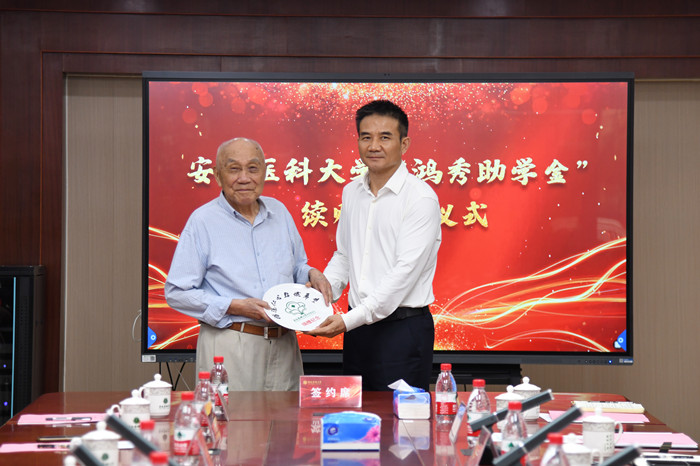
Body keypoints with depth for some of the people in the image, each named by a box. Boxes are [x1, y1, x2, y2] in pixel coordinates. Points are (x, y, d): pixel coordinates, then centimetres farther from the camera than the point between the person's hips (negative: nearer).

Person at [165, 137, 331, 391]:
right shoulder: (203, 221, -3)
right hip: (229, 348, -5)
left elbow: (296, 268, 25)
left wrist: (312, 274, 1)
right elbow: (177, 293, -6)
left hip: (283, 346, 5)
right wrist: (235, 307, -15)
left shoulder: (279, 211, 13)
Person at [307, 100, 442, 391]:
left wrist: (349, 320, -20)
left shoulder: (420, 198, -11)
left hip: (403, 328, -6)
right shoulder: (351, 192, 11)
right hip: (357, 327, 6)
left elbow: (405, 272, -17)